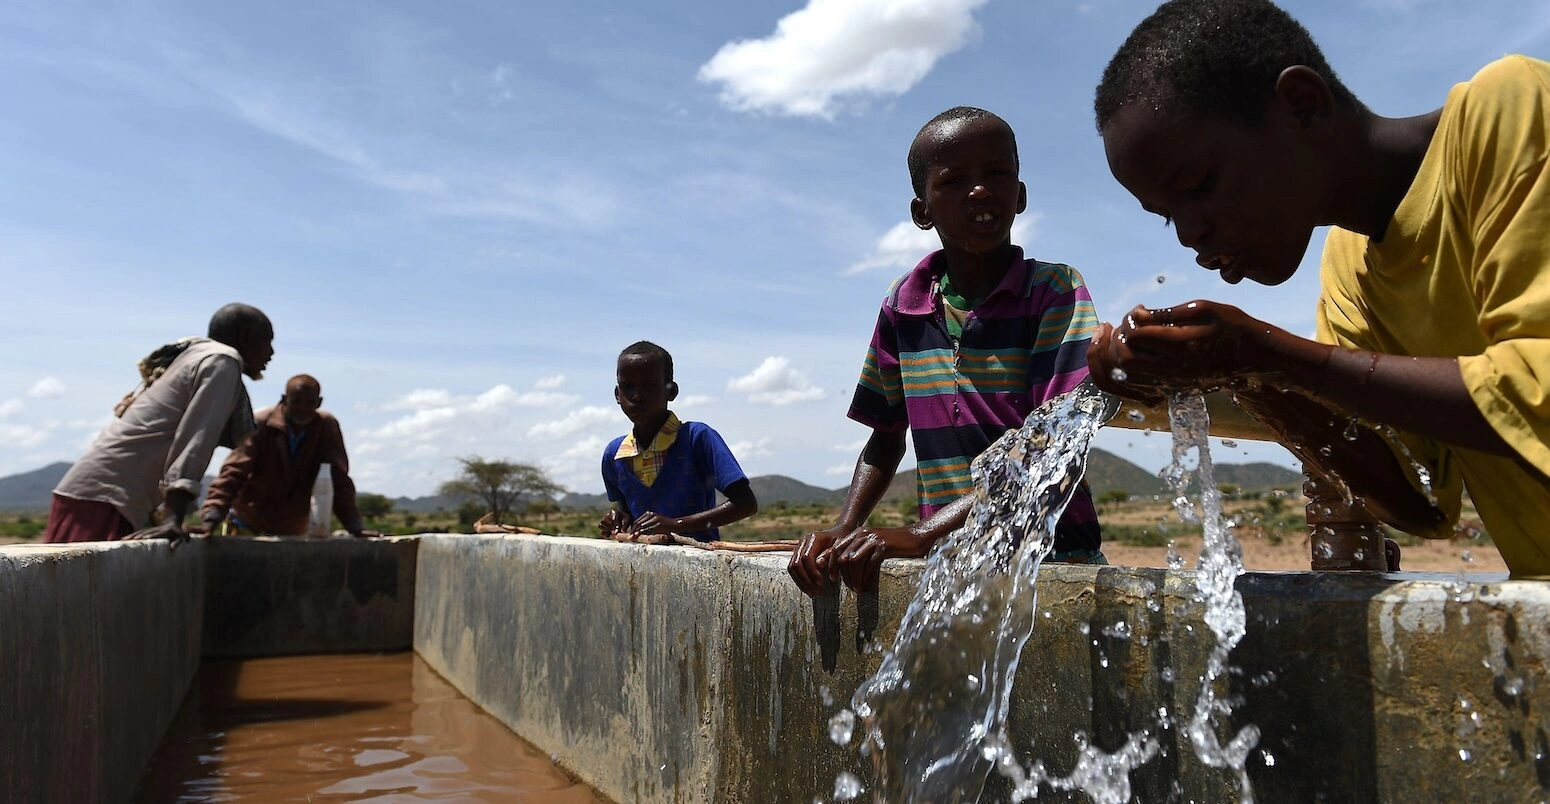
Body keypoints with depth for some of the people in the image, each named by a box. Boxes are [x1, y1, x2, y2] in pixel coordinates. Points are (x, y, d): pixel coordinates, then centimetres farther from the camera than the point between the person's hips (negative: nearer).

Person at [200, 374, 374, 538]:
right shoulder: (261, 425, -16)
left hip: (293, 531, 1)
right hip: (249, 525, -1)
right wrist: (212, 518, -32)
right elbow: (233, 471, -21)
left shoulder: (327, 426, -12)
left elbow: (339, 479, -11)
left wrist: (354, 526, -18)